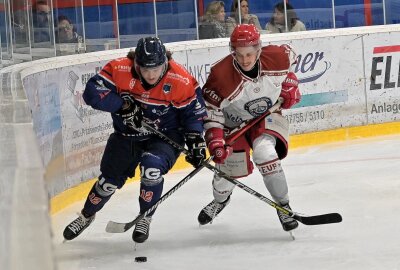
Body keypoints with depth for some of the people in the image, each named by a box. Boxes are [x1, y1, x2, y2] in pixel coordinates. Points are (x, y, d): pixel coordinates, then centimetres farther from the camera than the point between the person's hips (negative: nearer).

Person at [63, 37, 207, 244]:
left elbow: (193, 112, -8)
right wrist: (122, 104, -29)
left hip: (165, 136, -2)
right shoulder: (119, 69, -21)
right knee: (110, 178, 9)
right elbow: (92, 91, -22)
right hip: (126, 135, 2)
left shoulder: (180, 81, -22)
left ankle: (145, 218, -6)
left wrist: (195, 140, -16)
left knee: (152, 165, -30)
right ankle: (87, 215, 39)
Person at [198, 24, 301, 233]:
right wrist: (215, 139, -29)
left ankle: (283, 206, -9)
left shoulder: (277, 57, -23)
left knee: (264, 154, -27)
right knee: (228, 169, 6)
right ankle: (220, 200, 46)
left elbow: (291, 57, 5)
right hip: (234, 123, 0)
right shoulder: (221, 74, -32)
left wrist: (290, 84, -1)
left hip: (266, 117, 0)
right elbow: (211, 109, -21)